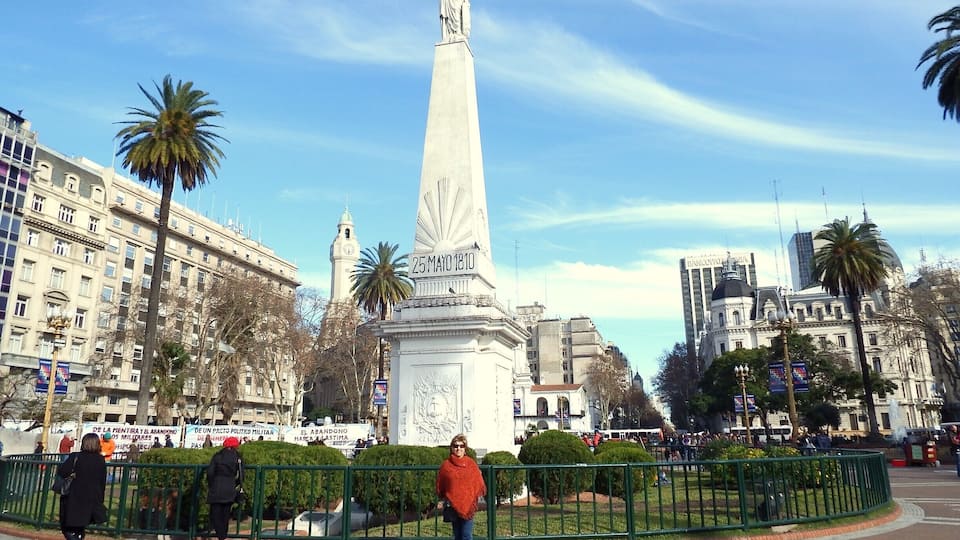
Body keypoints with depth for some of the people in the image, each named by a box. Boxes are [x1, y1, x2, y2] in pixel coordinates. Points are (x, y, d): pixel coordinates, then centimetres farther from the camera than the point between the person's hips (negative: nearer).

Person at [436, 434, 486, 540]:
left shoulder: (471, 464, 3)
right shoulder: (446, 465, 3)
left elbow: (479, 484, 6)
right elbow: (441, 486, 11)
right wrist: (442, 501, 5)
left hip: (468, 504, -1)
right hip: (453, 504, 1)